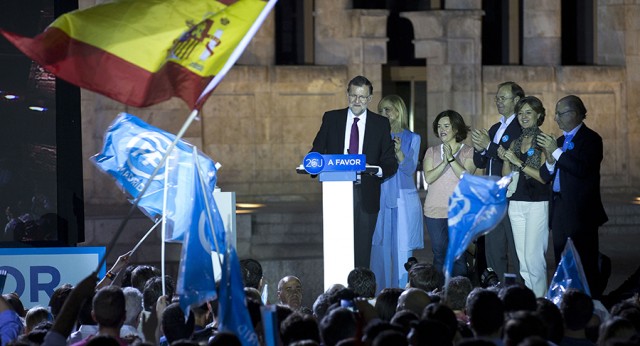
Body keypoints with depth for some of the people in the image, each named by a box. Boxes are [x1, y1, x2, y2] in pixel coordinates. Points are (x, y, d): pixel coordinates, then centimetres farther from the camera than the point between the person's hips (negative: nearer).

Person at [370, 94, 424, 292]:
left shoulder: (412, 138, 6)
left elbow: (410, 168, -6)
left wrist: (399, 152, -21)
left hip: (403, 200, -2)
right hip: (381, 199, 2)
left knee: (402, 249, -5)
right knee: (381, 249, 0)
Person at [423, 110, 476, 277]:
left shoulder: (468, 152, 3)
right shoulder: (432, 152, 10)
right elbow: (428, 177, -4)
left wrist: (451, 159, -20)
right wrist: (444, 162, -17)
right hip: (435, 211, 2)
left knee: (458, 256, -2)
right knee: (439, 255, 5)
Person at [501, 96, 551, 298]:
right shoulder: (515, 143, 14)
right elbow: (506, 176, 14)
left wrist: (518, 162, -15)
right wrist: (506, 160, -4)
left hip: (537, 204, -7)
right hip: (516, 203, 7)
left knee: (533, 256, -9)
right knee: (522, 258, 7)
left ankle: (540, 298, -3)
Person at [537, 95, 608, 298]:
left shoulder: (590, 139, -6)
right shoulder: (560, 140, 17)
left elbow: (582, 170, -21)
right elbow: (546, 176, 12)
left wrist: (557, 151, -17)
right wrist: (550, 160, -8)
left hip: (581, 212, -8)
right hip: (560, 210, 8)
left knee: (585, 266, -9)